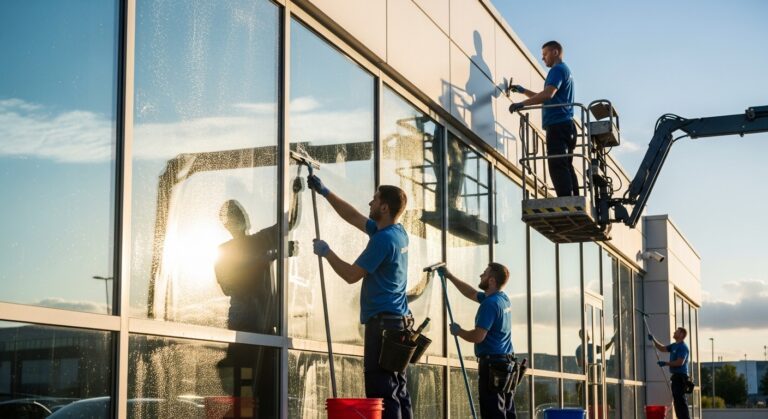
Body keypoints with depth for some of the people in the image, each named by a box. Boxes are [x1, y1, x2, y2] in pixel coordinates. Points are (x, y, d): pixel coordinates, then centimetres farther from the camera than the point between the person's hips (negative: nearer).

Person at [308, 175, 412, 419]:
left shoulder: (384, 239, -15)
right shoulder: (397, 232, 13)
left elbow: (351, 275, -11)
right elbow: (354, 218, 24)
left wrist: (326, 252, 3)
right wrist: (324, 191, 27)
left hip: (382, 322, -10)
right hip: (399, 322, 10)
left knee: (382, 391, -11)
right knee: (397, 390, 10)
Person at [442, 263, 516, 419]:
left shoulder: (490, 304, -17)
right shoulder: (503, 298, 12)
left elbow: (478, 337, -24)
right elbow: (472, 293, 27)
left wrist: (458, 331, -6)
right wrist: (450, 276, 30)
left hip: (492, 364, -10)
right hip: (507, 363, 10)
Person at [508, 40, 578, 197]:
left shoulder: (557, 70, -5)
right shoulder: (565, 70, 28)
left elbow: (547, 94, -20)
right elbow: (547, 98, 36)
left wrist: (522, 104, -19)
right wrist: (523, 90, 33)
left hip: (557, 125, -10)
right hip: (565, 125, 10)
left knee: (557, 167, -17)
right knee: (565, 167, 7)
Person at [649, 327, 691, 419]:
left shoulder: (683, 347, -12)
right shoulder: (674, 346, 17)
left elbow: (680, 362, -21)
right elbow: (662, 348, 26)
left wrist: (665, 363, -14)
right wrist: (653, 339, 15)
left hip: (680, 376, -10)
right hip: (676, 376, 10)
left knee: (680, 399, -11)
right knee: (677, 399, 11)